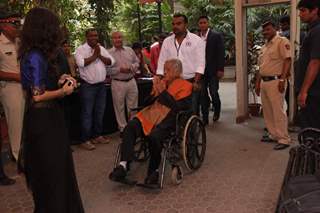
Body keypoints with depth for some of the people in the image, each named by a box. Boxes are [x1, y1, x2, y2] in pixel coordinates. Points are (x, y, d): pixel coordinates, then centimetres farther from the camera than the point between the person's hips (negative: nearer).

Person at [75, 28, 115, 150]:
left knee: (100, 112, 13)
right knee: (87, 113, -2)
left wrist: (99, 55, -10)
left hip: (101, 85, 6)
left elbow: (111, 62, 3)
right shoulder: (81, 49, -5)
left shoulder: (101, 49, 11)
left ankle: (97, 135, 26)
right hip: (88, 86, -6)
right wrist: (94, 56, -13)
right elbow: (81, 63, -23)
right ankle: (85, 140, 5)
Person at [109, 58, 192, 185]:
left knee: (154, 136, -35)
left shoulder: (185, 86, 7)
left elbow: (179, 108, -7)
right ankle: (123, 165, -27)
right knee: (130, 127, -22)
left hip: (169, 118, -5)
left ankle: (154, 170, -13)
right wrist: (155, 92, 3)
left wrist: (163, 92, -7)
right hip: (152, 113, 6)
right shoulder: (161, 82, 23)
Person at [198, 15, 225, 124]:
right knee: (202, 95, 4)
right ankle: (205, 118, 14)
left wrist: (220, 69, -10)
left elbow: (221, 53, -4)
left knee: (213, 92, -2)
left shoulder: (216, 36, -1)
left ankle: (216, 110, 28)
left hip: (213, 70, -3)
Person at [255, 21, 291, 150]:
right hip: (264, 81, 9)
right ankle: (274, 135, 24)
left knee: (278, 111, -7)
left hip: (275, 81, -9)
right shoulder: (264, 46, 20)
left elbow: (287, 60, -14)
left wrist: (282, 79, -21)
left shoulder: (282, 41, -5)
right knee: (267, 111, 12)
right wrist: (258, 83, 19)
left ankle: (284, 139, 1)